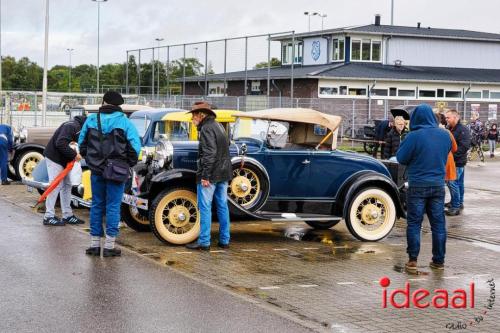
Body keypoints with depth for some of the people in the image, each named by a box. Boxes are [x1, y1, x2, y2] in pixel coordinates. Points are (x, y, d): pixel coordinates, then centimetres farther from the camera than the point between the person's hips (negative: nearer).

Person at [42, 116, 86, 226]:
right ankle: (48, 217, -4)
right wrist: (74, 154, -26)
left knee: (66, 186, 10)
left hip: (63, 159, 10)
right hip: (54, 158, -10)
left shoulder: (79, 127, 7)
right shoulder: (71, 126, -23)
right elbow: (60, 143, -32)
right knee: (56, 186, -9)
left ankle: (67, 215, 15)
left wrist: (76, 154, -10)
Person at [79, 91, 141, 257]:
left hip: (96, 169, 3)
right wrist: (130, 163, 3)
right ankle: (109, 246, 3)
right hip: (116, 170, -3)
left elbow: (82, 142, 11)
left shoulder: (91, 120, 4)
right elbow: (135, 145, -11)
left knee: (96, 205, 12)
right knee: (113, 206, 2)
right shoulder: (123, 121, -6)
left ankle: (95, 244, 15)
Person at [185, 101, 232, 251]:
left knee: (205, 207, -4)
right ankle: (224, 240, 15)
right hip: (223, 173, 9)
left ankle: (204, 242, -3)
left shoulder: (206, 128, -13)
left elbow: (209, 154, -20)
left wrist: (205, 176, -21)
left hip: (210, 175, -9)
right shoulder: (218, 126, 16)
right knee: (222, 206, 11)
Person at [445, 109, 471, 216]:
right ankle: (459, 203, 27)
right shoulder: (450, 129, 12)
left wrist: (452, 154, -23)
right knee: (459, 183, 17)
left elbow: (464, 146, -23)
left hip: (458, 162, -9)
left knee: (452, 183, -11)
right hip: (453, 161, 9)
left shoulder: (463, 130, -15)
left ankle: (455, 207, -8)